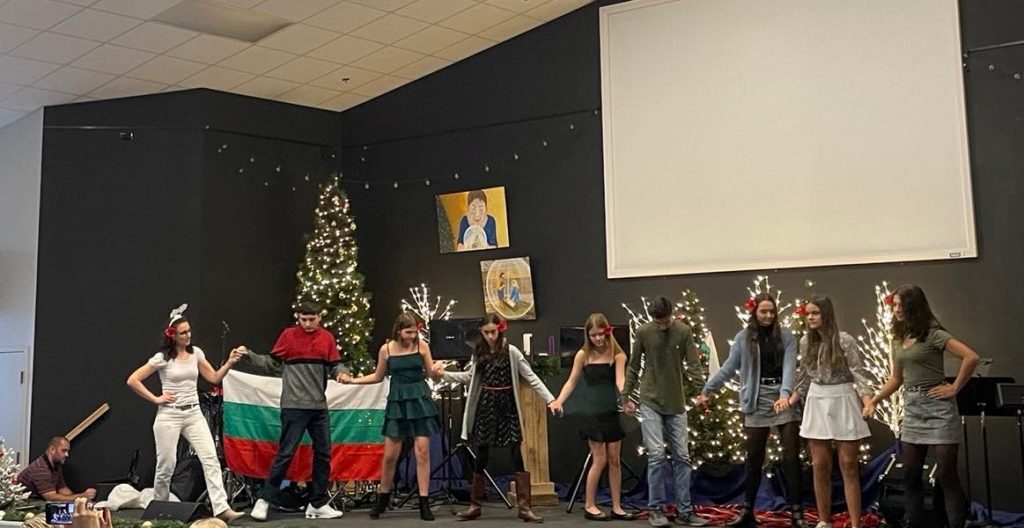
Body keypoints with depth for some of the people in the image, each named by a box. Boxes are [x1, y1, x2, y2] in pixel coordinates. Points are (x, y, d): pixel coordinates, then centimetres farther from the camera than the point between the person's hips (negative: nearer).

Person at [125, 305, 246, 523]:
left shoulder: (196, 353, 6)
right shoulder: (162, 358, -6)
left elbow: (214, 378, 7)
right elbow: (132, 380, -5)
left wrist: (229, 363, -9)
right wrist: (155, 399, -7)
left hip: (194, 413, 3)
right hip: (169, 415, -3)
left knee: (210, 458, -11)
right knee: (166, 464, 2)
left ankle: (222, 508, -16)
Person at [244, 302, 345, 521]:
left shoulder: (327, 338, 7)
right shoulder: (289, 335, -1)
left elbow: (333, 366, 7)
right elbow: (272, 363, -1)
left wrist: (340, 374, -14)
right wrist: (249, 356, -14)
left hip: (319, 406, 4)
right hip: (294, 406, -4)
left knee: (323, 454, 7)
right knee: (285, 453, -5)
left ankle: (318, 503, 18)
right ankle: (265, 500, 7)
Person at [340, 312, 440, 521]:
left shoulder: (422, 346, -3)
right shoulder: (386, 349, -2)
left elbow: (431, 372, 4)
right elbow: (378, 377, 10)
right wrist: (352, 380, 3)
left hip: (420, 400, -1)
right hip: (397, 402, 1)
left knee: (422, 452, -3)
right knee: (390, 455, 3)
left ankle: (424, 503, 3)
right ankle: (382, 499, 22)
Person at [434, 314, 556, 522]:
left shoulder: (511, 351, -5)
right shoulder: (479, 352, 6)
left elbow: (531, 377, -6)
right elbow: (468, 377, 14)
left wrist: (550, 399, -13)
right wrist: (444, 374, 2)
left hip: (506, 406, -3)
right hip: (485, 405, 3)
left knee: (517, 456, -6)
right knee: (481, 456, 7)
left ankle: (525, 508, -2)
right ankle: (475, 505, 18)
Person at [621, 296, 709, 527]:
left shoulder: (684, 332, -3)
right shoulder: (643, 332, -4)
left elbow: (693, 365, -5)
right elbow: (634, 366, 5)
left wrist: (700, 391, -20)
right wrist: (626, 396, 6)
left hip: (676, 404, 2)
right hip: (650, 402, -2)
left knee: (682, 456, 4)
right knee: (657, 455, -7)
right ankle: (656, 509, 5)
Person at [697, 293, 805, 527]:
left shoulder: (786, 336, 2)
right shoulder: (743, 338, 3)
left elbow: (789, 367, -10)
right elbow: (728, 368, 7)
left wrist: (785, 394, -25)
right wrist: (707, 390, 6)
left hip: (785, 399, 0)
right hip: (757, 402, 0)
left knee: (791, 457, 0)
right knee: (754, 458, 8)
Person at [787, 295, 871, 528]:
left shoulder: (844, 340, -10)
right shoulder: (805, 342, 6)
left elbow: (859, 372, -11)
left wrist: (868, 400, -25)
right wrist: (790, 400, 15)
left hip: (843, 402, -4)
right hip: (817, 403, 4)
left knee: (848, 466, -1)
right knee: (820, 466, 6)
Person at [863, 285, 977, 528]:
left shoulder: (933, 334, -11)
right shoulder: (899, 339, 11)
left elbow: (971, 357, -20)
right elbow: (896, 379, 20)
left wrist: (954, 388, -16)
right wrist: (873, 401, 14)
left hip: (937, 407, -7)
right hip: (912, 408, 7)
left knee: (946, 474, -5)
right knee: (911, 473, 9)